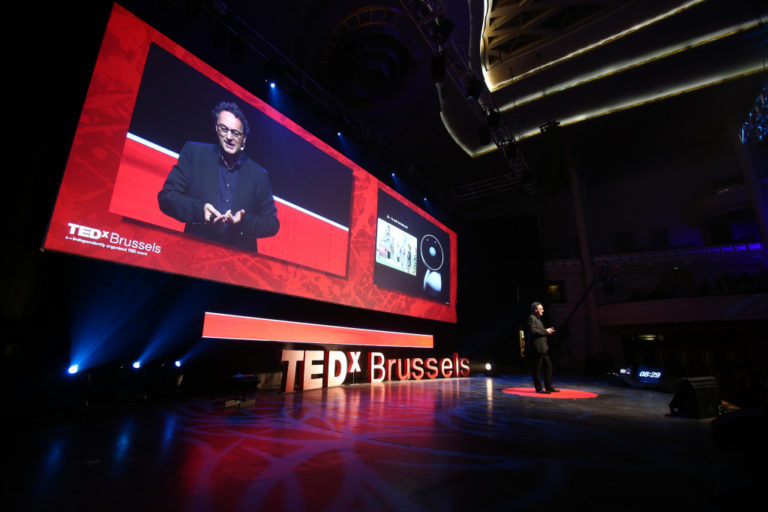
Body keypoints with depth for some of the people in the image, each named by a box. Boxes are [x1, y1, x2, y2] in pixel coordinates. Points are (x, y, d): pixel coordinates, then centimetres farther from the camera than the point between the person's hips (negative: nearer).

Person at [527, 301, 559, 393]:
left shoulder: (538, 319, 21)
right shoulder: (531, 318, -10)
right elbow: (533, 330, -22)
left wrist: (548, 331, 10)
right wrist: (545, 331, -14)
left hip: (543, 348, 10)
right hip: (537, 348, -10)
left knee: (548, 365, 11)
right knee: (538, 368, -2)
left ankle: (548, 386, 20)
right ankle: (538, 388, 6)